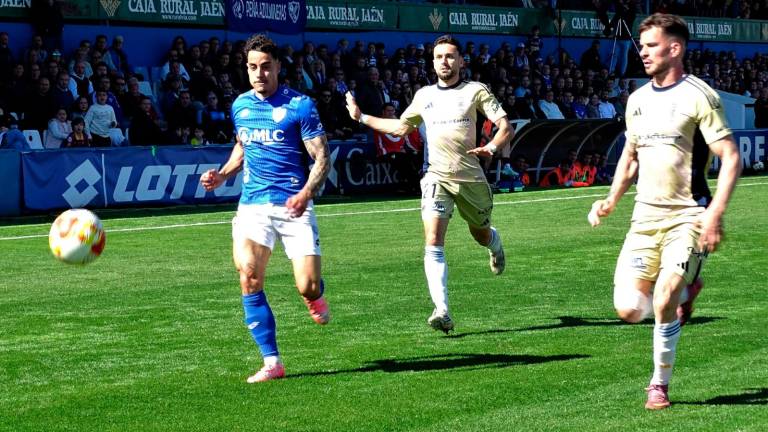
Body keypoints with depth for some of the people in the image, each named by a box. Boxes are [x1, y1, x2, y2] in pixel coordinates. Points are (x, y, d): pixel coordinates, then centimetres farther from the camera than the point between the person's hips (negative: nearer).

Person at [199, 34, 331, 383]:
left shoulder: (299, 105, -5)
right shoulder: (240, 105, 11)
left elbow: (322, 157, -6)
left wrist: (307, 192, -24)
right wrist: (222, 175, 11)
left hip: (293, 206, -3)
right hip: (252, 204, 4)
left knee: (307, 288, -10)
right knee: (249, 277, -17)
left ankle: (316, 297, 31)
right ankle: (271, 361, -8)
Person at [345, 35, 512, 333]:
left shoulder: (475, 91, 1)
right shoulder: (424, 96, 13)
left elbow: (505, 126, -4)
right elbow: (400, 127, 28)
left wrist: (491, 148, -24)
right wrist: (361, 117, 27)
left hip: (471, 178, -1)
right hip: (437, 177, 1)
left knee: (480, 235, 17)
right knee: (433, 243, -17)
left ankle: (495, 245, 59)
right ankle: (442, 312, -24)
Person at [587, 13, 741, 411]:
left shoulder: (698, 96, -8)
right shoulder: (637, 99, 11)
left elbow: (730, 158, -12)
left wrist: (715, 213, -22)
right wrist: (611, 200, 10)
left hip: (687, 216, -6)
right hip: (645, 216, 6)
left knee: (663, 301, -19)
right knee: (629, 310, -4)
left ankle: (660, 384, 3)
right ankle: (685, 289, 27)